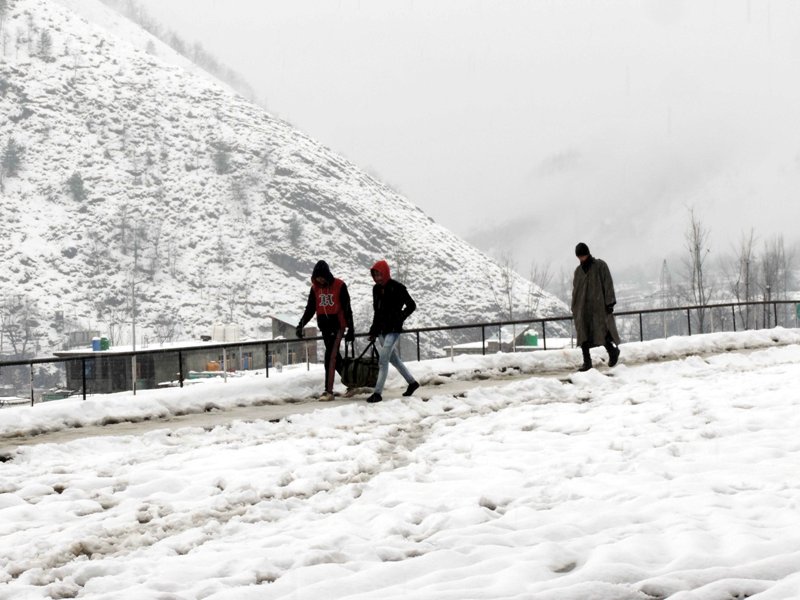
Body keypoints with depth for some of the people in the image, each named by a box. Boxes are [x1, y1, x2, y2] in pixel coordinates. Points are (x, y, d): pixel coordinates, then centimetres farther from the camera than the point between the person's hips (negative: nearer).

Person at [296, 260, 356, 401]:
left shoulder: (339, 286, -8)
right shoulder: (315, 288, 6)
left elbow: (347, 309, -5)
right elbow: (310, 309, 11)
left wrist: (351, 329, -5)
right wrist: (301, 325, -1)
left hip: (337, 325, -6)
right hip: (324, 326, 6)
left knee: (330, 356, -15)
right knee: (335, 357, 10)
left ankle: (329, 391, -17)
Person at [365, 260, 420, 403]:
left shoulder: (397, 288, -12)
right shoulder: (376, 289, 9)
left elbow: (411, 305, -6)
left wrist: (400, 318, -14)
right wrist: (373, 331, 15)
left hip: (393, 329, -8)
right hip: (382, 329, 8)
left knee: (383, 360, -14)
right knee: (393, 359, 17)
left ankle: (377, 393, -13)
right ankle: (412, 382, 33)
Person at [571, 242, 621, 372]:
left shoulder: (600, 266, -1)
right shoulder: (578, 270, 13)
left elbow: (608, 285, -5)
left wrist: (609, 303, -12)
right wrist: (574, 308, 12)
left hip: (598, 306, -4)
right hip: (583, 307, 5)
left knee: (601, 332, -9)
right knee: (583, 335, -5)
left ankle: (613, 351, 18)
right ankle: (586, 361, -3)